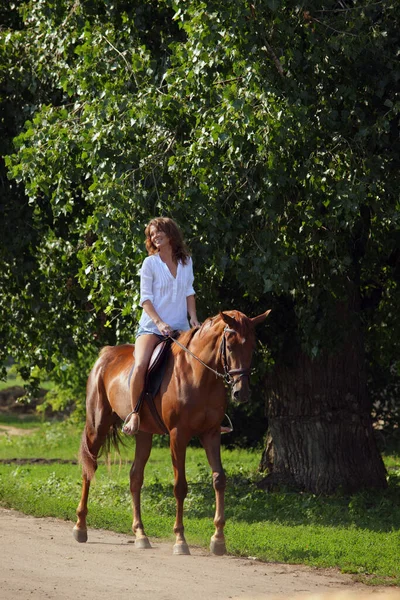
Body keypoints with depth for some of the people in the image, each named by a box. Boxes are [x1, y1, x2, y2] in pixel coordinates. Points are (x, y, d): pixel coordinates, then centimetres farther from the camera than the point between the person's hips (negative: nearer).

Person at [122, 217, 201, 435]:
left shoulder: (186, 261, 9)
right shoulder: (150, 263, -2)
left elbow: (189, 292, 13)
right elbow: (145, 298, -5)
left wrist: (193, 317, -2)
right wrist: (159, 323, -18)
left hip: (180, 327, 4)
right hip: (152, 326, -4)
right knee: (140, 366, -27)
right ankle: (134, 413, -14)